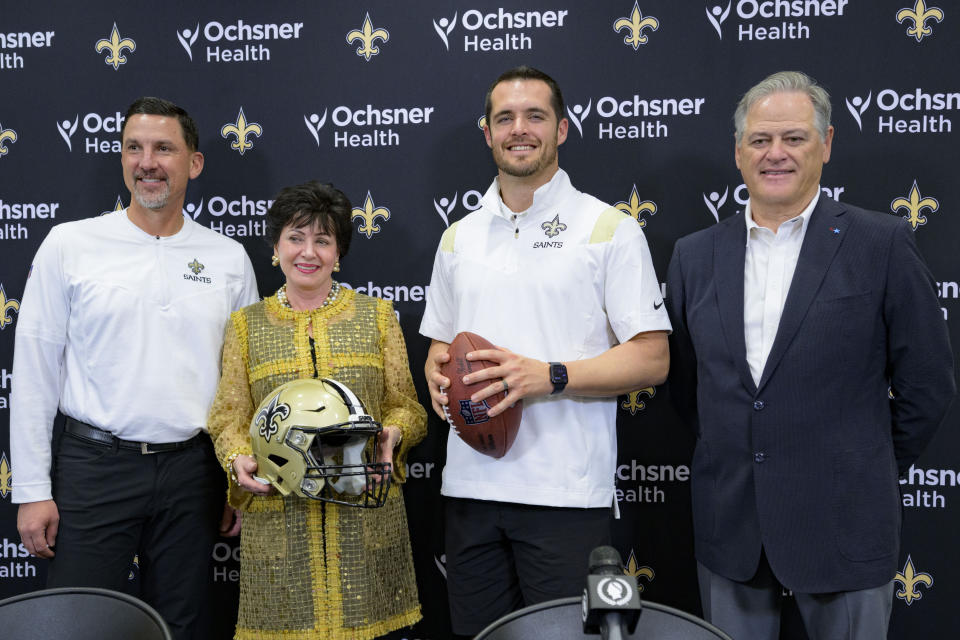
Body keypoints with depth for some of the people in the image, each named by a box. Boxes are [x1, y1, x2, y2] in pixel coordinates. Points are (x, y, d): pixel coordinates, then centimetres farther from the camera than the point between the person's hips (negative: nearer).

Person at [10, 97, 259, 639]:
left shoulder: (228, 258, 5)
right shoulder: (71, 244, 0)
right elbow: (35, 371, 0)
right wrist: (33, 490, -3)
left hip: (192, 471, 2)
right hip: (95, 466, -2)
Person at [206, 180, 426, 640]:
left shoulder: (377, 316, 10)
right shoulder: (246, 325, 11)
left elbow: (405, 405, 9)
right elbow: (229, 415, 8)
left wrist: (391, 434, -12)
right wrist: (238, 458, -11)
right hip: (277, 515, 0)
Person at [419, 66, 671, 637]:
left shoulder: (610, 229, -2)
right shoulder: (458, 237, 14)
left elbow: (652, 358, -6)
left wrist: (549, 376, -18)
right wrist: (438, 373, -2)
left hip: (567, 494, -4)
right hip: (470, 486, 5)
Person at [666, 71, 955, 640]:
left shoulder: (882, 245, -5)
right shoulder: (696, 255, 6)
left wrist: (868, 474, 3)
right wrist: (729, 458, 9)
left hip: (842, 526, -3)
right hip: (729, 525, 3)